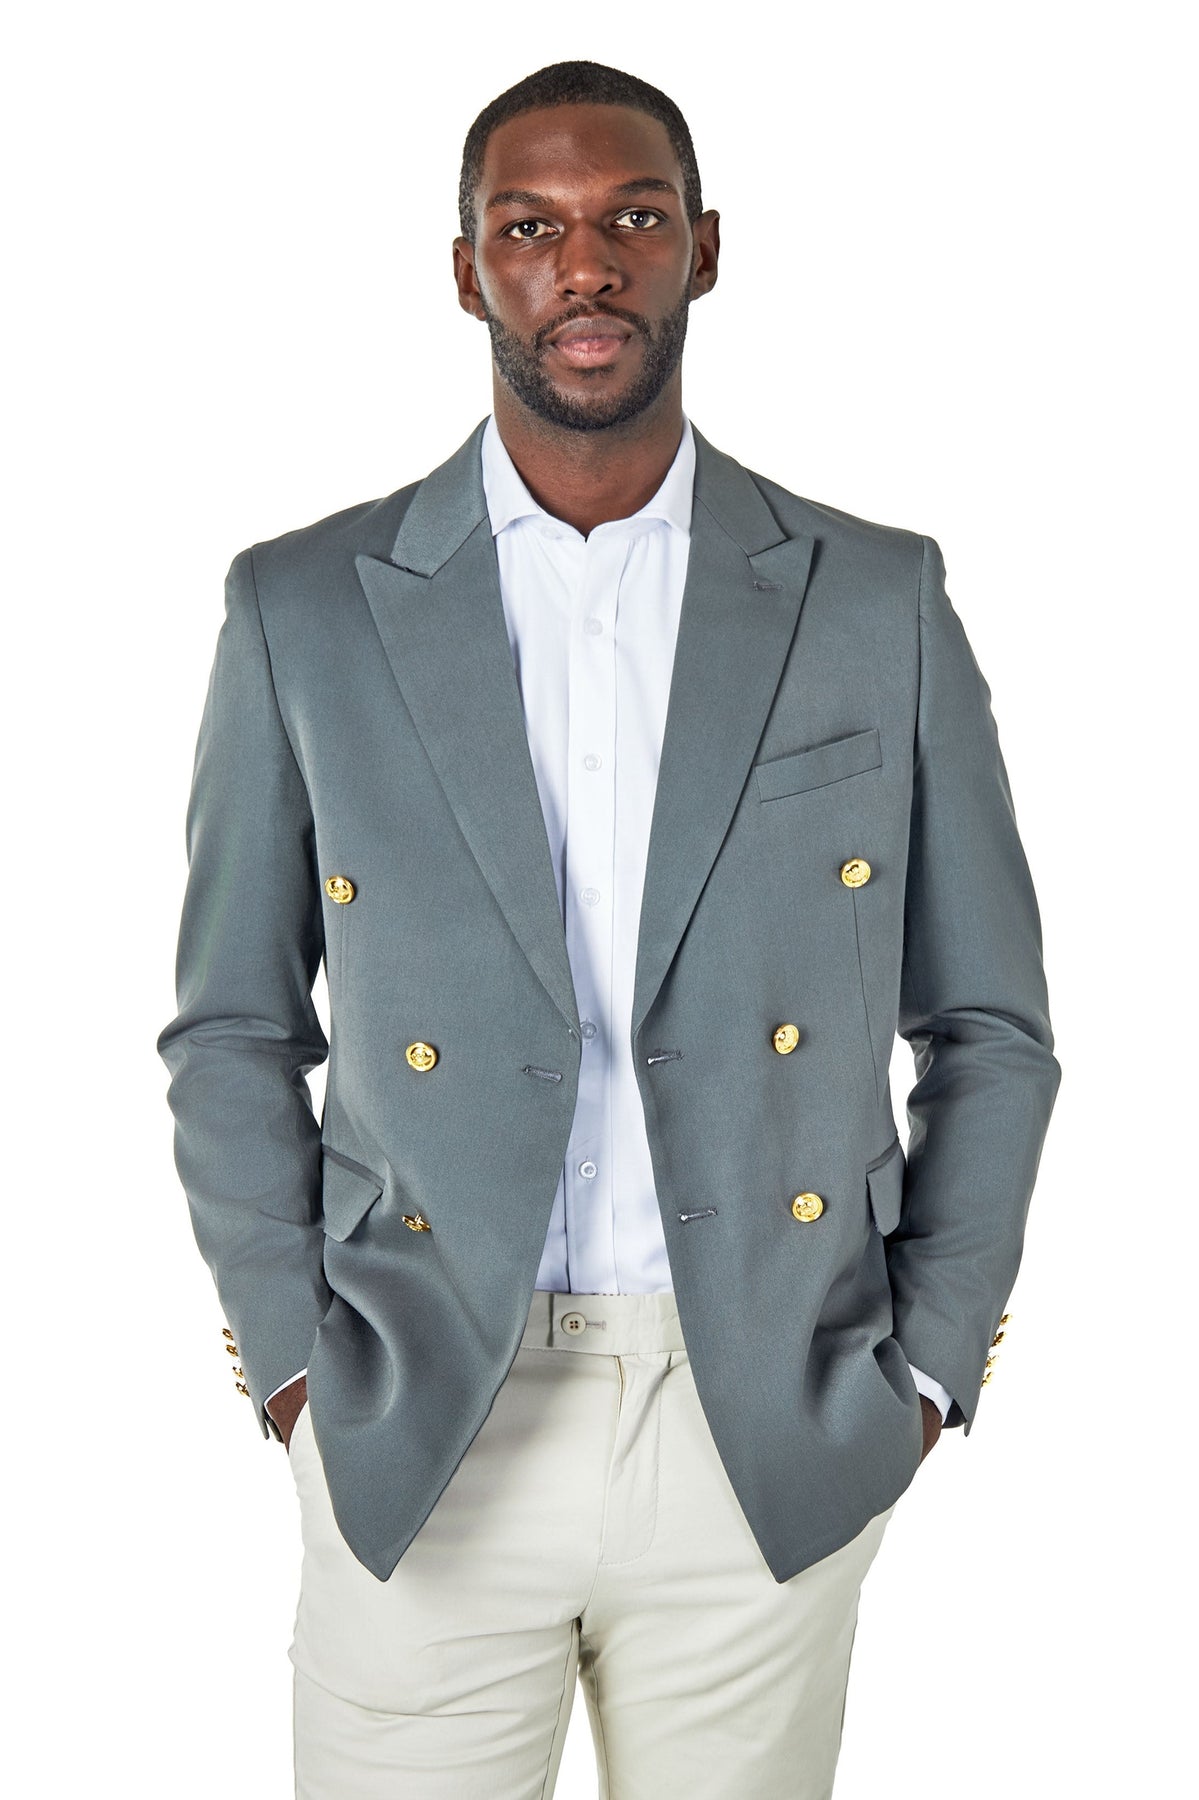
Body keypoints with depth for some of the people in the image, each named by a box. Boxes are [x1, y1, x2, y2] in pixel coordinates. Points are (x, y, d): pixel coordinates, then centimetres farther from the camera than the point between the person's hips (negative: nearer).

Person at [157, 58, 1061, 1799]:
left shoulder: (879, 602, 1)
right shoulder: (303, 609, 0)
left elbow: (990, 1026, 7)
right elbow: (235, 1033, 6)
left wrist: (924, 1364, 2)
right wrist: (291, 1360, 0)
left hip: (775, 1441, 1)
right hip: (420, 1443, 0)